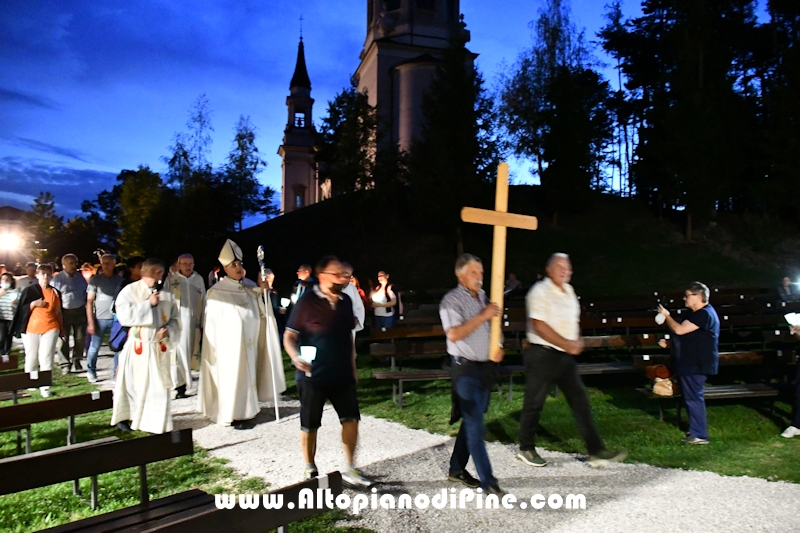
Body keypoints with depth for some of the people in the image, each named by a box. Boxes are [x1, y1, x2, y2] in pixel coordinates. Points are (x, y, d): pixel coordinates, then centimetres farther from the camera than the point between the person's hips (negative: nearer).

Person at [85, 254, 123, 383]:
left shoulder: (120, 280, 7)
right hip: (100, 319, -1)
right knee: (94, 347, 6)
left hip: (117, 318, 2)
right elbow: (89, 301, -1)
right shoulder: (95, 279, 1)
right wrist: (90, 322, -8)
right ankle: (91, 371, 25)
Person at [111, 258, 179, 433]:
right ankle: (125, 416, 30)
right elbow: (123, 315, -17)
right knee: (132, 383, 10)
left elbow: (174, 319, 7)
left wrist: (168, 330, -12)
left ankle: (156, 423, 14)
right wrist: (148, 304, -19)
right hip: (136, 346, -2)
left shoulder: (166, 294, 3)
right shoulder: (130, 291, -5)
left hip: (159, 346, 2)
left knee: (158, 385, 4)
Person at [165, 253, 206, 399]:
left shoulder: (199, 279, 9)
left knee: (190, 352, 4)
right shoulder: (171, 279, 1)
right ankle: (180, 386, -1)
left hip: (194, 322, 2)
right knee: (178, 353, -5)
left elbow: (203, 301, 10)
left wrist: (204, 322, 7)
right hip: (176, 321, -2)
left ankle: (185, 381, 16)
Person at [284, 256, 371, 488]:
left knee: (351, 418, 6)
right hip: (313, 375, -5)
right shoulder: (307, 301, -14)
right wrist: (295, 356, -30)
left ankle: (350, 470, 22)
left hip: (342, 374, 5)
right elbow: (289, 335, -12)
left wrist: (352, 366, 14)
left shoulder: (346, 301, 3)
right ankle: (310, 471, 28)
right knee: (310, 425, 9)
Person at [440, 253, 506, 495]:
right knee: (475, 426, -5)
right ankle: (487, 481, 1)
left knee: (471, 421, 15)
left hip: (486, 367, 8)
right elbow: (454, 334, -25)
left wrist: (498, 344, 5)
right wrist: (482, 316, -24)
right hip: (466, 369, -8)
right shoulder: (452, 300, -11)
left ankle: (456, 469, 28)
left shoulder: (484, 297, 11)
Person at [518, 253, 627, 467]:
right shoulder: (540, 291, -12)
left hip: (566, 357, 8)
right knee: (534, 404, 5)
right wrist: (566, 344, -18)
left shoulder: (569, 291, 13)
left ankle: (597, 451, 10)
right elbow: (538, 325, -21)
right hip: (543, 355, -7)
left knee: (581, 401, 5)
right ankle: (526, 449, 21)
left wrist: (577, 340, 3)